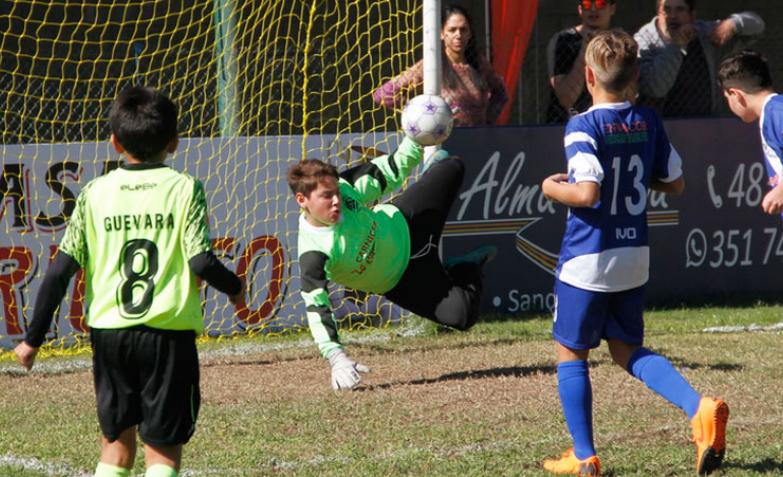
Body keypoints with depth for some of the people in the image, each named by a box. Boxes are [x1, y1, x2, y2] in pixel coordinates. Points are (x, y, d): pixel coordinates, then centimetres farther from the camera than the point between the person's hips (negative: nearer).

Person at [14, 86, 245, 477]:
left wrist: (33, 338, 8)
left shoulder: (95, 193, 2)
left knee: (116, 439, 18)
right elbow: (201, 262, -12)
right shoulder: (183, 189, -4)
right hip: (168, 332, -3)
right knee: (163, 445, 1)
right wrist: (235, 288, 9)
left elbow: (60, 271, 0)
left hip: (109, 331, 3)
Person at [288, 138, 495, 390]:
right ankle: (468, 269, 19)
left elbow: (388, 173, -11)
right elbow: (317, 309, -44)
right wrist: (336, 359, -55)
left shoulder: (341, 187, -26)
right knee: (461, 315, -18)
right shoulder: (313, 253, -40)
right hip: (399, 280, -3)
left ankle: (433, 165, 48)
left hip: (401, 225, 3)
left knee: (453, 168, 7)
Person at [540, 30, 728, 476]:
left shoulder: (583, 127, -17)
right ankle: (700, 408, -7)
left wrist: (552, 187, -7)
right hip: (635, 256, 6)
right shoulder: (648, 122, 2)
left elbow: (586, 192, -27)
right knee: (627, 349, 16)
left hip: (588, 259, -6)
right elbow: (675, 183, 9)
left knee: (570, 352, 10)